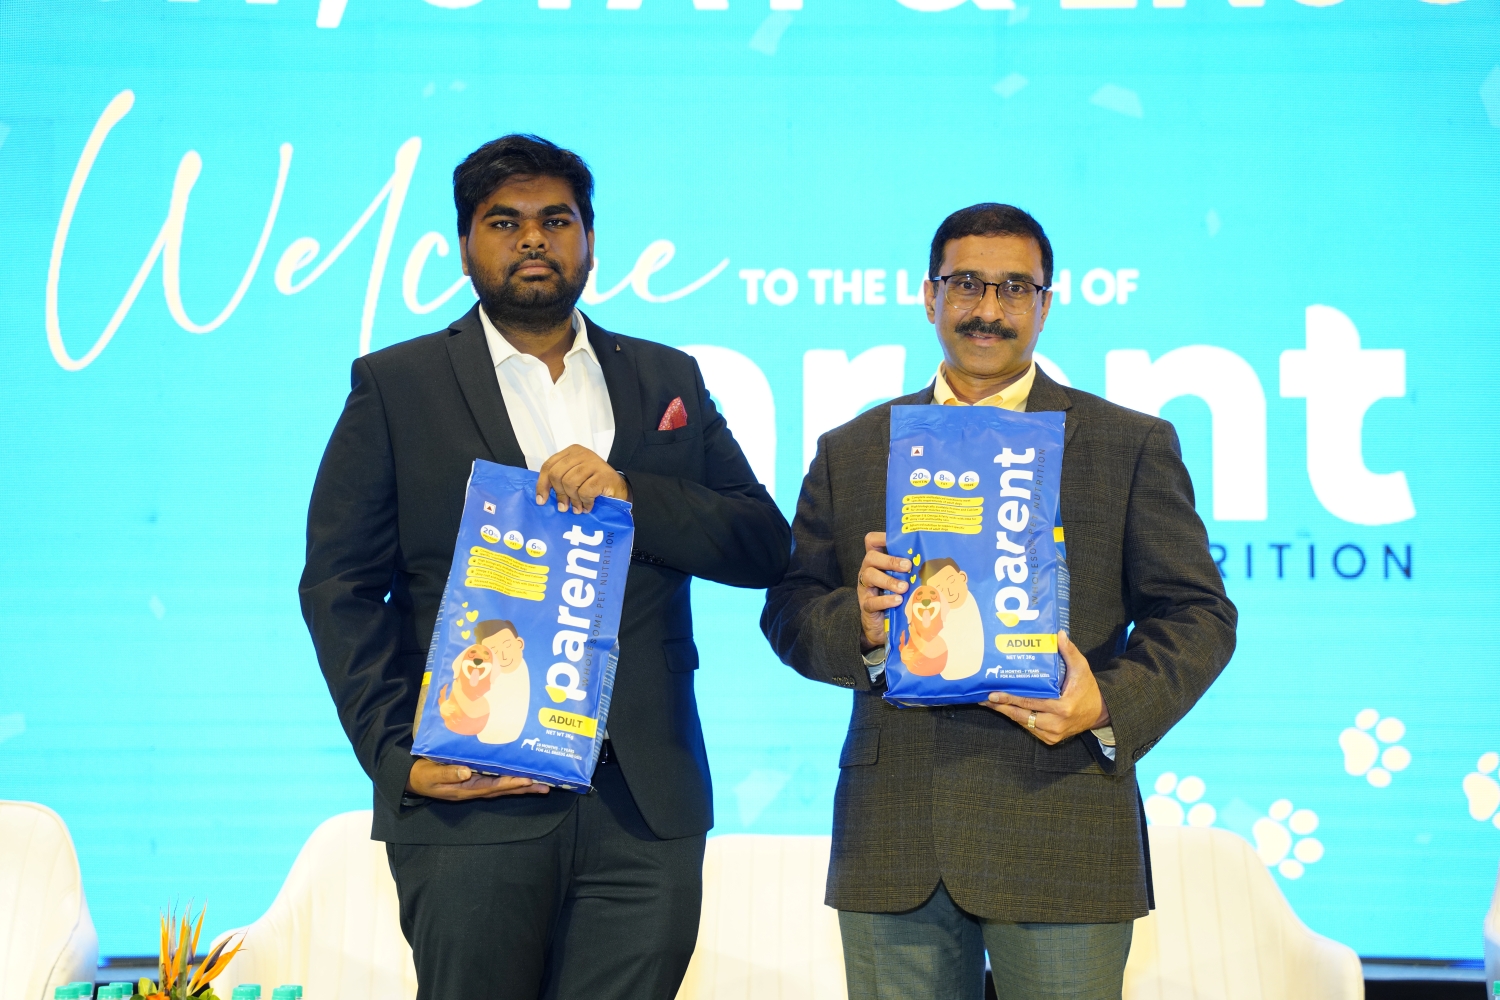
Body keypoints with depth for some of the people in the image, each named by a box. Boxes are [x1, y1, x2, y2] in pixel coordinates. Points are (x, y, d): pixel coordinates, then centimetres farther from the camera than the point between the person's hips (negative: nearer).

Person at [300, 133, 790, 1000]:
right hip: (470, 800, -2)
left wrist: (635, 496, -10)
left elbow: (765, 545, 7)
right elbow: (340, 586, 1)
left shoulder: (668, 380, 15)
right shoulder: (395, 386, 7)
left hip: (643, 806, 2)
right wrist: (397, 754, -11)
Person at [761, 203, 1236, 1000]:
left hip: (1061, 840, -2)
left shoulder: (1133, 446, 8)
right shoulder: (849, 451, 14)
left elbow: (1197, 616, 4)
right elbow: (788, 612, 11)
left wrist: (1109, 704, -14)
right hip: (892, 847, 2)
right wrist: (858, 626, -12)